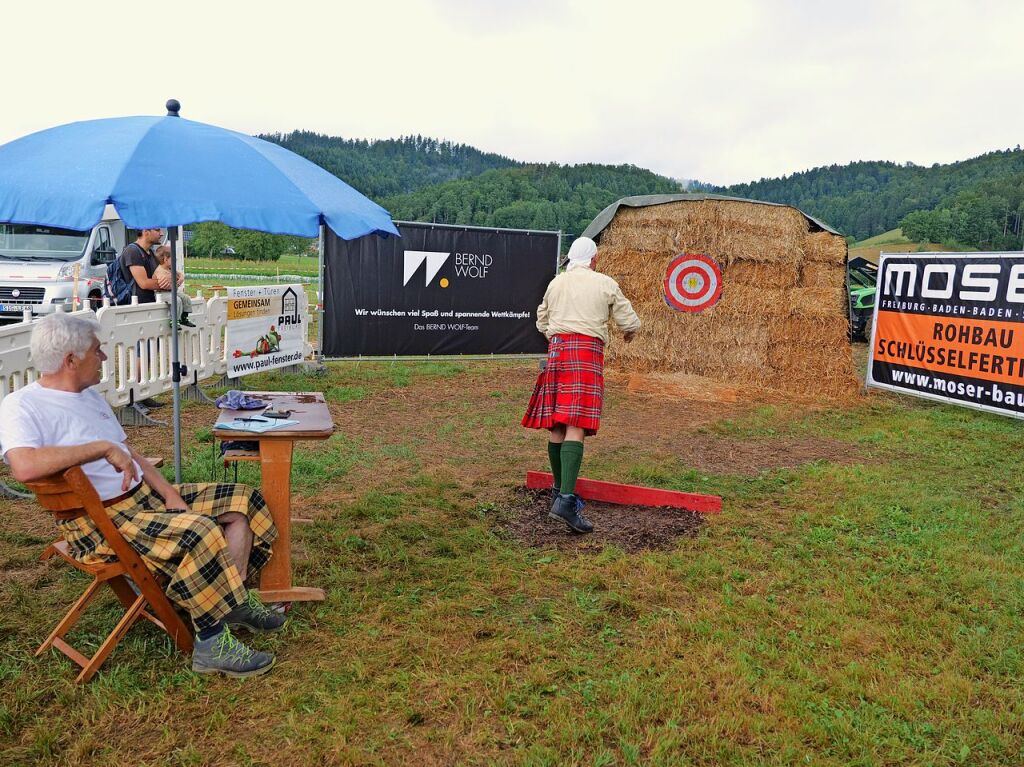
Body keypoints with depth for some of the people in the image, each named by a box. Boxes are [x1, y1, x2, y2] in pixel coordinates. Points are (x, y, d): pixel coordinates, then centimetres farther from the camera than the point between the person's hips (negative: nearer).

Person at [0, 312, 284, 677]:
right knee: (200, 532, -32)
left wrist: (169, 493, 3)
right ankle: (211, 644, -19)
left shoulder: (90, 395, 17)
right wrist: (103, 447, -28)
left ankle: (237, 601, 5)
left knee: (242, 500, 2)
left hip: (147, 497, 9)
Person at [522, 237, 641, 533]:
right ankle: (566, 500, -23)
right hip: (587, 352, -5)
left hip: (556, 350, 5)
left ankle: (559, 490, 23)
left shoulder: (555, 283, 17)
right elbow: (630, 322, 8)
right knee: (576, 427, -13)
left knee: (556, 426, 11)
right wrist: (629, 332, 30)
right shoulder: (605, 283, 4)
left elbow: (542, 322, 26)